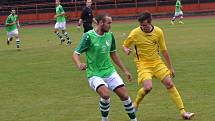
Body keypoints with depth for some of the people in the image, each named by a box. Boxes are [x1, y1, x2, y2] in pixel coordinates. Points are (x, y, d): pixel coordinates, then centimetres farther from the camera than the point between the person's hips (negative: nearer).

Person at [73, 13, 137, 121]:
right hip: (94, 74, -5)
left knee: (124, 95, -4)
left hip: (110, 71, 5)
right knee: (105, 94, -28)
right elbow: (76, 53, -12)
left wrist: (125, 71, 19)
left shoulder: (110, 35, 4)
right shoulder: (88, 36, -13)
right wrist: (79, 65, -34)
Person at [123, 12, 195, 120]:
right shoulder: (135, 33, -11)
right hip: (143, 64, -3)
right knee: (148, 87, -24)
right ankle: (135, 104, 6)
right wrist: (126, 50, -20)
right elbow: (125, 45, 5)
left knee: (170, 84, -6)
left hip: (157, 62, 3)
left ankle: (183, 112, -1)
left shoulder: (158, 32, -4)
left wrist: (170, 67, 10)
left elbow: (163, 51, 7)